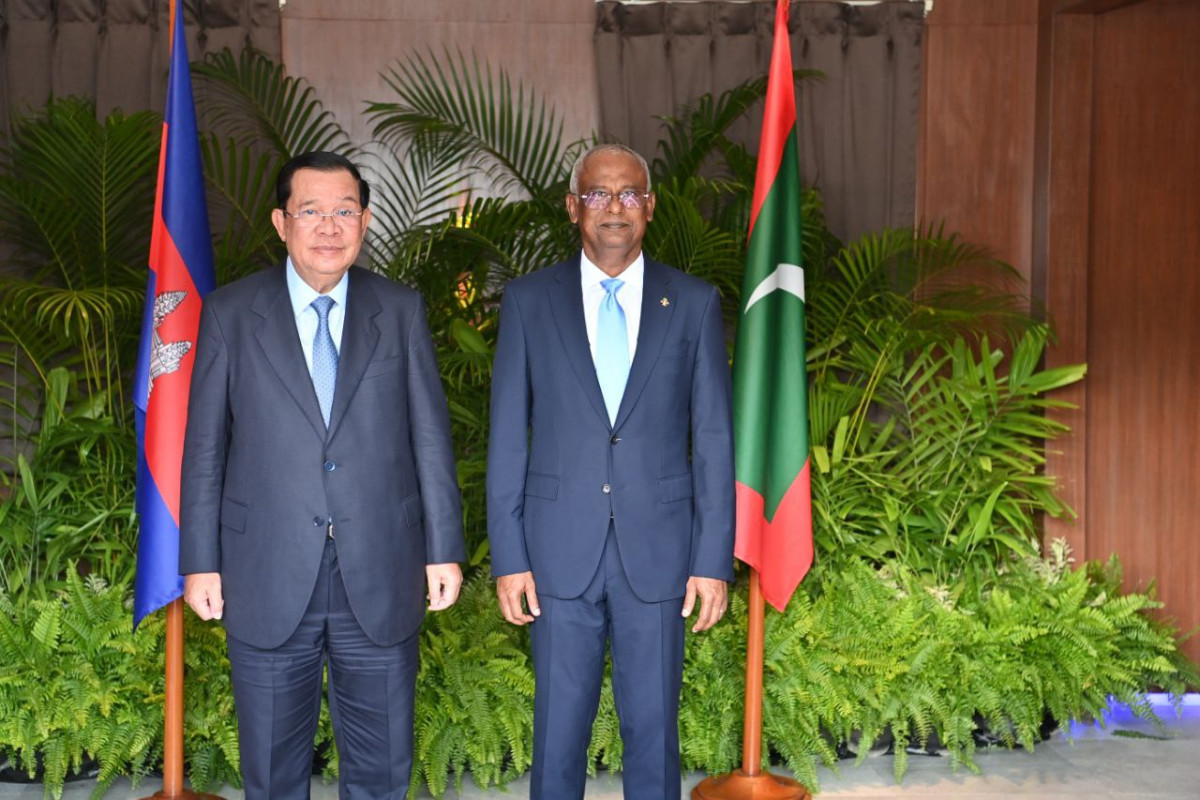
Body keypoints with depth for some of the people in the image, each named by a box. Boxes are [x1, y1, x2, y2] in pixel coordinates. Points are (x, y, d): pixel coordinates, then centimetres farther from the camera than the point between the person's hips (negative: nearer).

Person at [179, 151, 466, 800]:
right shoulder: (229, 313, 1)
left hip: (380, 578, 1)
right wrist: (200, 562, 0)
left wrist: (444, 549, 1)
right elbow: (204, 448, 3)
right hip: (268, 581, 0)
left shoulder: (402, 311, 4)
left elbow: (430, 437, 4)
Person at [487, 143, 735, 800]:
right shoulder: (529, 300, 3)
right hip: (560, 549, 0)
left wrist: (715, 558, -2)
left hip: (658, 549, 0)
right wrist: (508, 555, -2)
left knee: (653, 727, 9)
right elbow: (508, 437, 3)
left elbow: (714, 438, 3)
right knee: (559, 728, 8)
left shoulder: (694, 303, 3)